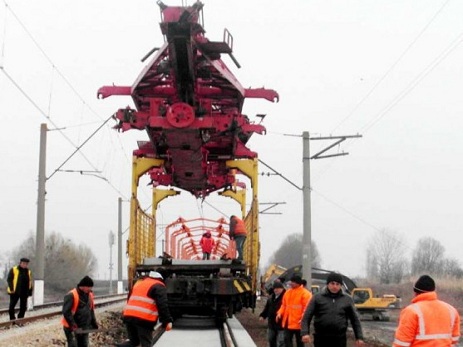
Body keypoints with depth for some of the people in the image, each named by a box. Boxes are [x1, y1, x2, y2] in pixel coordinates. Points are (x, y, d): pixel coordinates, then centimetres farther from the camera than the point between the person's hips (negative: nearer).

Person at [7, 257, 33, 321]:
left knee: (23, 307, 6)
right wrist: (11, 289, -14)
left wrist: (30, 292, 7)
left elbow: (30, 282, 15)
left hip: (24, 293, 4)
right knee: (12, 306, 0)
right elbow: (9, 279, -5)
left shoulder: (28, 272, 11)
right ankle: (12, 319, 11)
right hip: (15, 292, -4)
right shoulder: (13, 270, -2)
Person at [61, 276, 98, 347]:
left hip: (84, 328, 8)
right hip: (72, 328, -8)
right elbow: (66, 312, -21)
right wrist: (73, 325, -25)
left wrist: (94, 323, 12)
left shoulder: (89, 295, 9)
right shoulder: (71, 295, -17)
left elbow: (91, 310, 19)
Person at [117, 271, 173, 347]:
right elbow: (162, 305, -7)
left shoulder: (138, 282, 28)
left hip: (128, 316, 6)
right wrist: (167, 321, -7)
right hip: (144, 319, -6)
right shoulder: (159, 287, 6)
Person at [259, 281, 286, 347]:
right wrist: (262, 315, 12)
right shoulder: (271, 297, 14)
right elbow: (267, 308, 23)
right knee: (271, 342, 20)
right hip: (271, 324, 9)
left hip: (281, 325, -9)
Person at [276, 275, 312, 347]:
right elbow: (284, 305, 17)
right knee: (287, 339, 3)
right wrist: (280, 313, 1)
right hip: (288, 322, 6)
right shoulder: (288, 292, 11)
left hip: (298, 323, -6)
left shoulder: (305, 293, -10)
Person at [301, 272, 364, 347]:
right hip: (321, 338, -1)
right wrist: (305, 333, -13)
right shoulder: (317, 298, 3)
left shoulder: (347, 300, 8)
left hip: (339, 339, 1)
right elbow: (307, 317, 1)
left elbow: (355, 319, 13)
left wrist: (359, 337, 6)